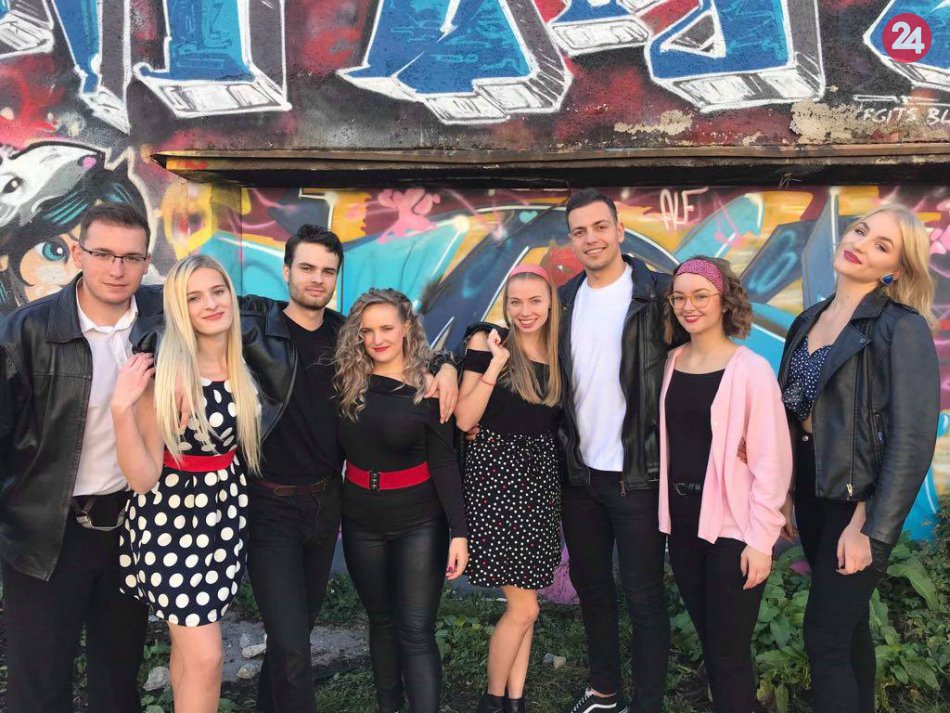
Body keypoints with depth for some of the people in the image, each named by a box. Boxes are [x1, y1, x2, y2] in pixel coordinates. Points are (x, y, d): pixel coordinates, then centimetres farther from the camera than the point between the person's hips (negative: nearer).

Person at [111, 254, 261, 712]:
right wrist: (121, 408, -32)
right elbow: (142, 478, -22)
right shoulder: (163, 375, -21)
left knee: (189, 646, 20)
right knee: (205, 657, -1)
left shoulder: (243, 368, -2)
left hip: (224, 514, 6)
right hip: (172, 518, -5)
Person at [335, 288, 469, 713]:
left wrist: (459, 530, -15)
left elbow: (443, 462, -11)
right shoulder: (346, 381, -3)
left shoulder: (428, 385, -11)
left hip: (419, 522, -4)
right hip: (360, 519, 4)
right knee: (381, 620, 18)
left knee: (416, 631, -2)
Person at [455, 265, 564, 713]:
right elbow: (464, 419, -12)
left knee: (524, 603, 13)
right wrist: (494, 365, -19)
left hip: (541, 475, 5)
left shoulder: (558, 352, 8)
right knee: (523, 607, -3)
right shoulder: (487, 343, -7)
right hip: (496, 473, -5)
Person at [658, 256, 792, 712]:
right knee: (708, 640, 17)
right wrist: (667, 507, 7)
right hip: (682, 522, 5)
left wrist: (761, 539, -14)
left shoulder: (750, 369, -11)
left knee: (729, 653, 2)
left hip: (732, 528, -5)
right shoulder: (671, 363, 4)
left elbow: (771, 460, -12)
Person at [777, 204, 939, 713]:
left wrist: (872, 528, -18)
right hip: (813, 494, 6)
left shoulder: (902, 328, -13)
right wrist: (785, 493, 9)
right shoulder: (808, 320, 7)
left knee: (823, 638, -2)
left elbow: (913, 437, -17)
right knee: (848, 623, 20)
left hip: (858, 502, -6)